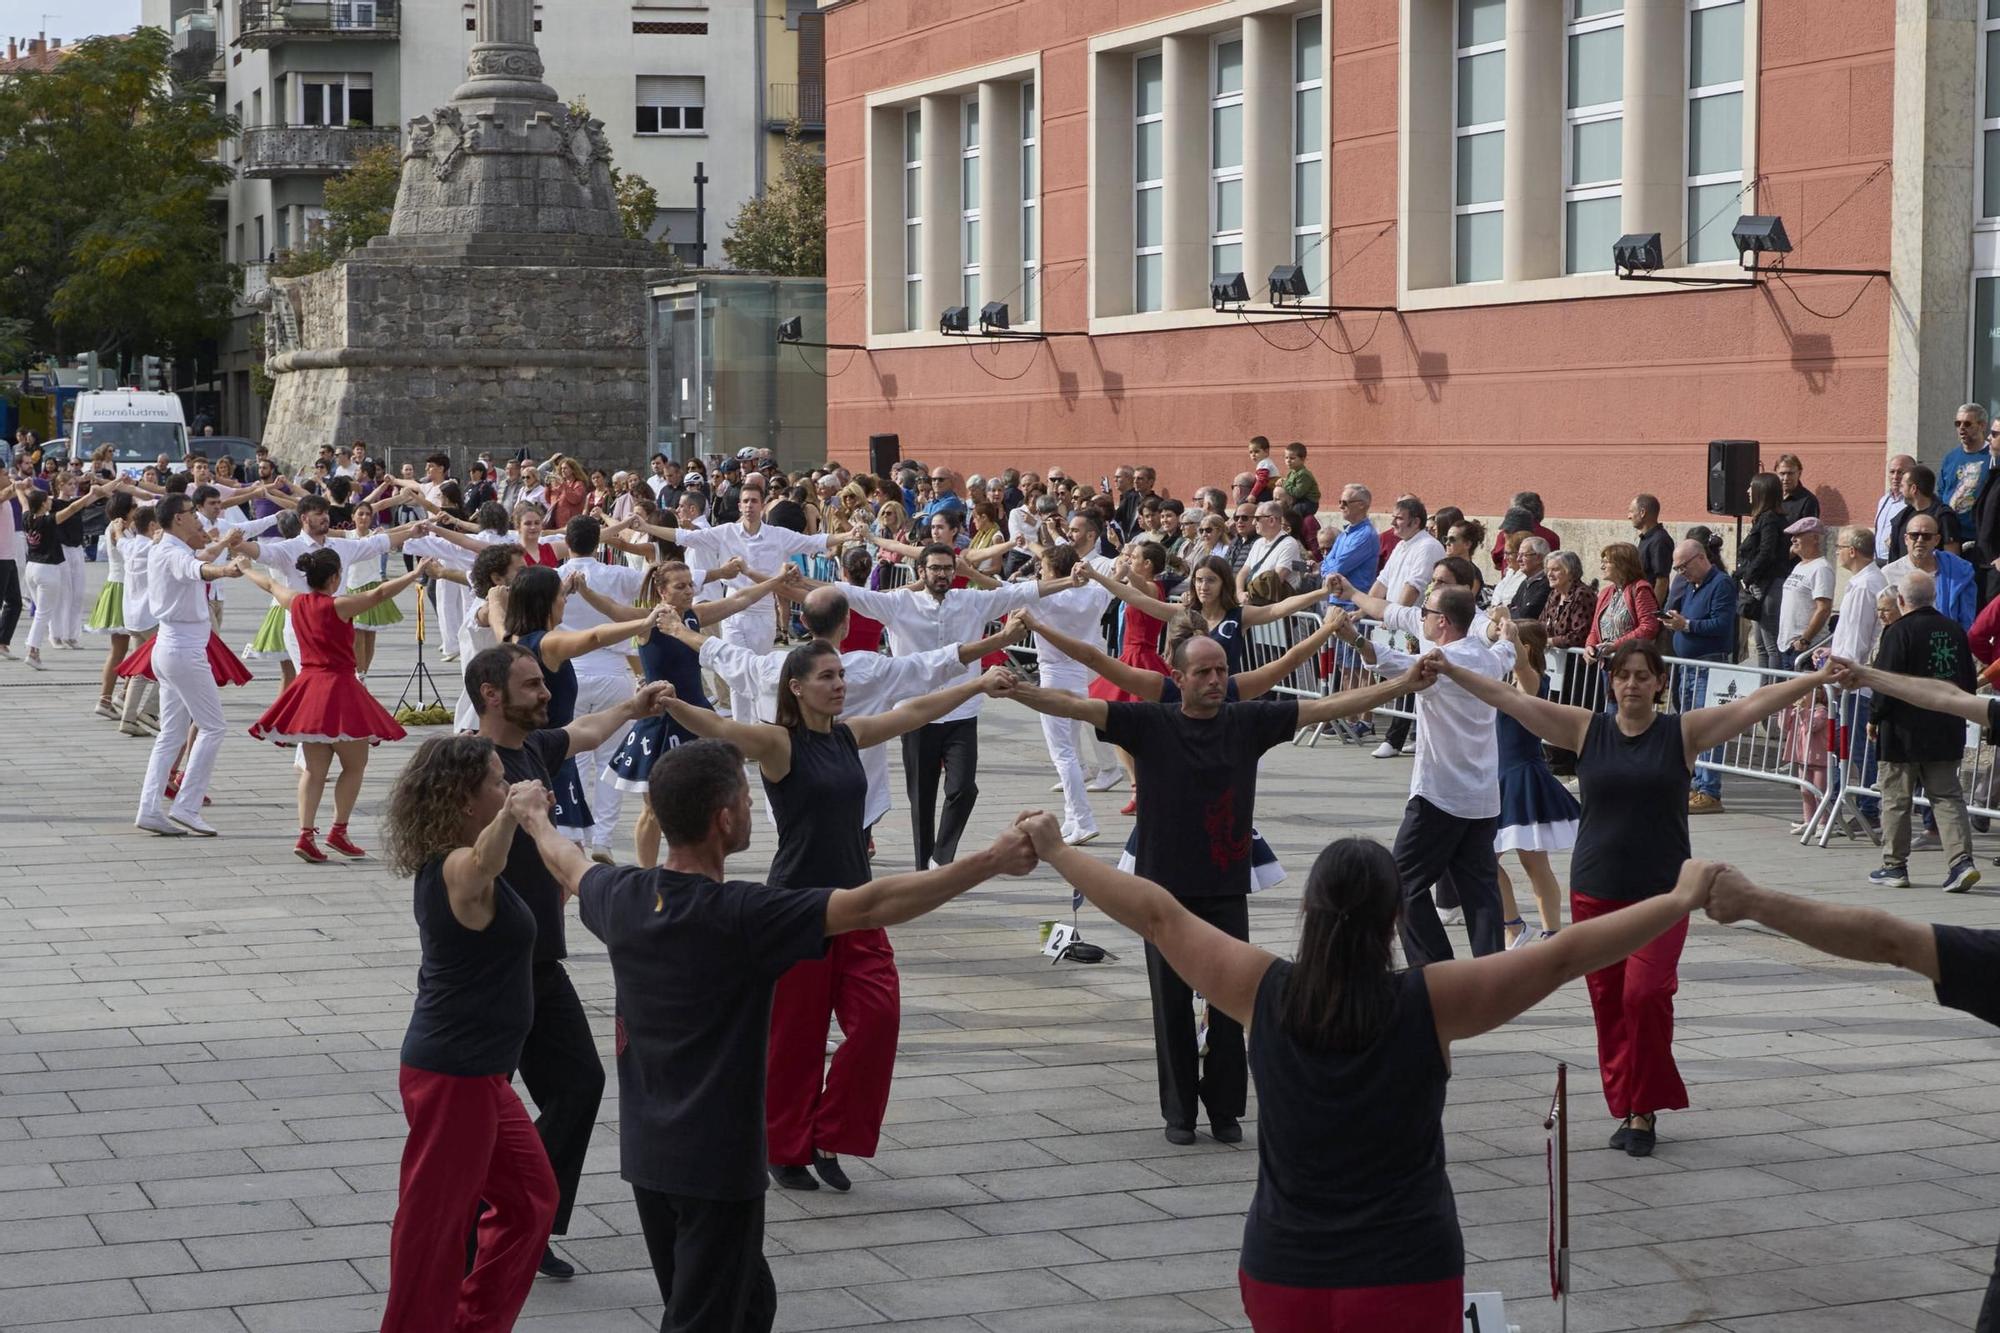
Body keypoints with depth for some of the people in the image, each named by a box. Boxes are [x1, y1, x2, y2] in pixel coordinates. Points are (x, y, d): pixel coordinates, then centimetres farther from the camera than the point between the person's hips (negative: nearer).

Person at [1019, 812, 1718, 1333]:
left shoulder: (1263, 993, -7)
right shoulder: (1430, 1002, -11)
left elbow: (1157, 914, 3)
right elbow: (1566, 954, -6)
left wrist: (1055, 850, 14)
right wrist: (1682, 899, 3)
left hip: (1282, 1275, 3)